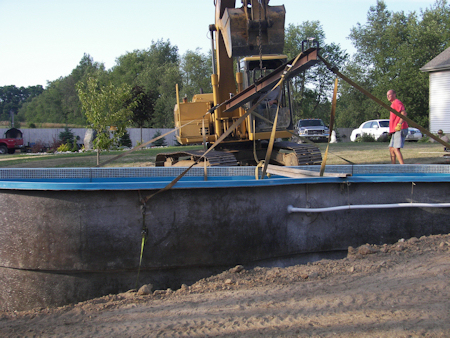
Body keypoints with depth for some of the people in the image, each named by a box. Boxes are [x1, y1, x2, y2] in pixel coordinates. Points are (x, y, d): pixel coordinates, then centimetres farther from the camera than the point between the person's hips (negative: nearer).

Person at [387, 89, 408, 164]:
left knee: (396, 149, -19)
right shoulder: (393, 104, 25)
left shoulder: (397, 103, -7)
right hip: (396, 130, 11)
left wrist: (399, 124, -31)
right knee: (391, 148, 13)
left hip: (399, 130, -11)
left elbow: (404, 113, -23)